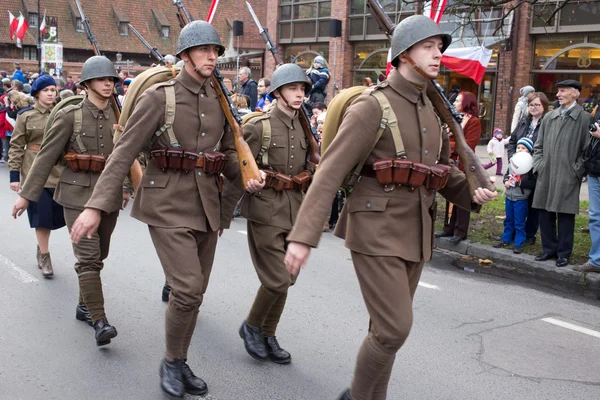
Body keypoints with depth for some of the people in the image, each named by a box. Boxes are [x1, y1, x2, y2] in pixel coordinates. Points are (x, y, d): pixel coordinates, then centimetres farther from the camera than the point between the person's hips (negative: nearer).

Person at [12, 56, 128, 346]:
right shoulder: (69, 116, -5)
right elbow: (46, 156, -3)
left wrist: (125, 187, 15)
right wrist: (26, 194, -3)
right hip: (78, 194, -4)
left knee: (99, 255, 12)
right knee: (88, 256, -11)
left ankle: (84, 305, 30)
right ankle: (99, 321, -12)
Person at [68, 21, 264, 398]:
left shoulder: (221, 101, 8)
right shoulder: (160, 96, -7)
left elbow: (228, 152, 15)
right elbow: (125, 152, -11)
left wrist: (247, 175, -8)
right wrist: (97, 205, -18)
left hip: (207, 203, 6)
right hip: (168, 202, -5)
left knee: (196, 291, 10)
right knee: (187, 288, -12)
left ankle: (181, 363, 29)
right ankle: (171, 362, 13)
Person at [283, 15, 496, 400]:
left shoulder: (431, 109, 10)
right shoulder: (372, 106, -13)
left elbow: (442, 170, 21)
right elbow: (330, 173, -18)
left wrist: (473, 191, 0)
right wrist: (303, 235, -25)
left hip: (414, 234, 7)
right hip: (376, 232, -7)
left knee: (388, 327, 14)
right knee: (394, 328, -10)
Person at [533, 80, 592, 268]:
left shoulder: (585, 118, -2)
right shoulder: (549, 116, 12)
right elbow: (539, 145, 17)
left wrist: (577, 170, -10)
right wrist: (538, 165, 6)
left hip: (568, 178, -4)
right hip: (546, 175, 5)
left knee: (565, 215, 2)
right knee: (545, 214, 9)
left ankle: (563, 253, 14)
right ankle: (549, 248, 23)